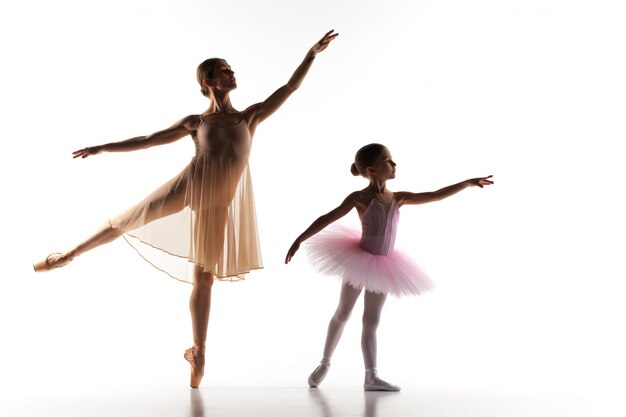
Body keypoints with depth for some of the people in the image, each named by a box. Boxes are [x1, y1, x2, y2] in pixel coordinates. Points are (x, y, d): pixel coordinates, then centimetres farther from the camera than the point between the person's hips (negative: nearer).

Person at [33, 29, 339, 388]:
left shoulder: (251, 116, 17)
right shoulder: (195, 122, 15)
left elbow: (290, 88, 16)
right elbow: (147, 141, 20)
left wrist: (313, 53, 12)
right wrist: (102, 148, 20)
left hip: (220, 202, 0)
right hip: (189, 186, 0)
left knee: (205, 277, 5)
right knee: (128, 220, 5)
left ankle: (199, 351, 15)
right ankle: (67, 256, 29)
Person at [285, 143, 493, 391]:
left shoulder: (398, 198, 0)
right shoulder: (360, 198, -13)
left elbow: (435, 196, 3)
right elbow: (327, 219, -15)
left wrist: (467, 183, 0)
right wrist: (300, 240, -20)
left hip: (382, 266, 4)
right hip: (359, 260, -4)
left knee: (371, 321, 4)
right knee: (343, 314, 9)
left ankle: (371, 377, 1)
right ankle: (325, 363, 26)